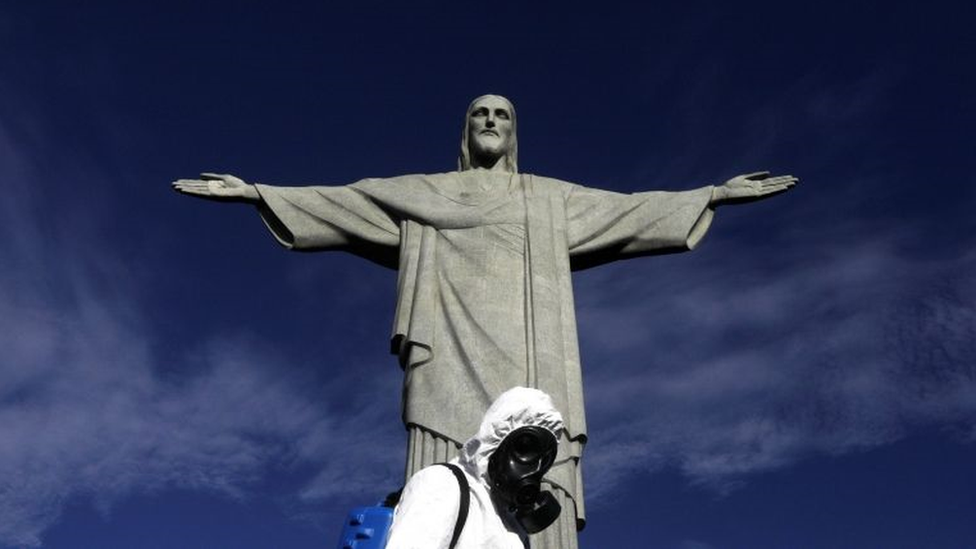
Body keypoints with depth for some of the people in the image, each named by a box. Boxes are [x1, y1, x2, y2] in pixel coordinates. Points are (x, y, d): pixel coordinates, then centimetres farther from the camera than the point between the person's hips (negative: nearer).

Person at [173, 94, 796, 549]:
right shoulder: (422, 193, 25)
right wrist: (256, 192, 13)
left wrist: (714, 195, 19)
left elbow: (632, 209, 25)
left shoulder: (552, 199, 28)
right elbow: (336, 202, 20)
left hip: (526, 362, 1)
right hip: (454, 357, -1)